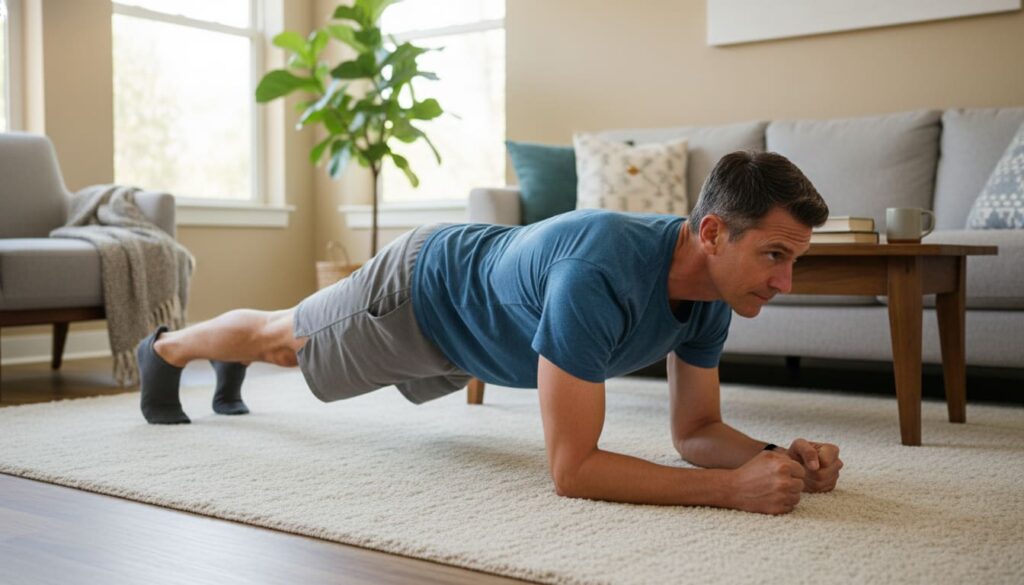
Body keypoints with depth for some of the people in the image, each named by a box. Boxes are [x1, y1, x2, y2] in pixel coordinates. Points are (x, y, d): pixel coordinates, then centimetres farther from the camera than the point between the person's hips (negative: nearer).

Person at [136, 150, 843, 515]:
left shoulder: (711, 291, -23)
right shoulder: (599, 274, -49)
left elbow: (697, 430, -11)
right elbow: (571, 468, -47)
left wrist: (776, 455, -31)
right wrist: (734, 487, -52)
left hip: (463, 334, 7)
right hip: (419, 290, -6)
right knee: (285, 338, 23)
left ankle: (231, 374, 68)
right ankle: (165, 349, 56)